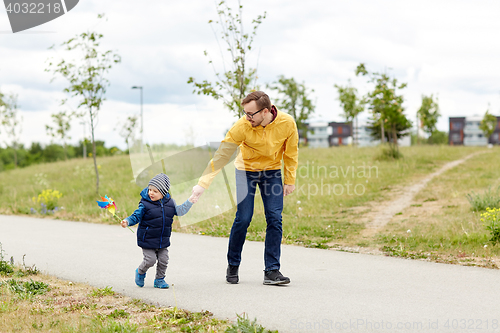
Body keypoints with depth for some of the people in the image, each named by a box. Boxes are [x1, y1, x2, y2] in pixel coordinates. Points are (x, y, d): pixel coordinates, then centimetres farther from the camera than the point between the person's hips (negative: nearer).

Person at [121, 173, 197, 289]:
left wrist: (189, 202, 8)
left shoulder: (169, 202, 0)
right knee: (150, 260, -5)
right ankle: (140, 272, 25)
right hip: (147, 240, -4)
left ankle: (159, 280, 24)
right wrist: (127, 221, -30)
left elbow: (179, 211, 12)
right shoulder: (145, 204, -14)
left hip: (163, 240, 4)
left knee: (163, 260, 4)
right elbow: (136, 216, -12)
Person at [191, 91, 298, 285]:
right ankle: (232, 266, 11)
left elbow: (291, 152, -4)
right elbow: (221, 155, -24)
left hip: (272, 170, 2)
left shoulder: (287, 123, -21)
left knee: (275, 218, -9)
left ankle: (272, 271, -3)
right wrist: (203, 183, -28)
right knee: (243, 219, -9)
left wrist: (290, 181, 0)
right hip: (246, 170, -2)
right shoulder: (242, 126, -26)